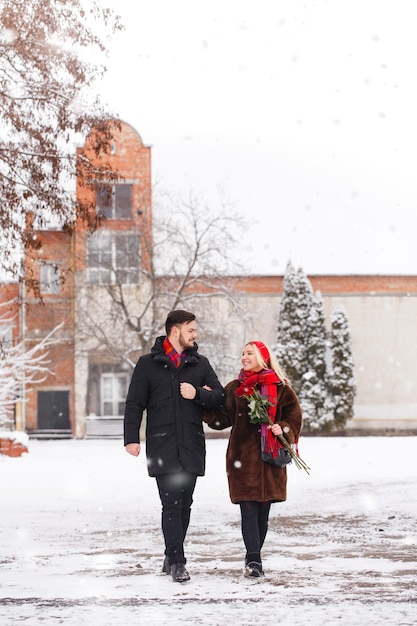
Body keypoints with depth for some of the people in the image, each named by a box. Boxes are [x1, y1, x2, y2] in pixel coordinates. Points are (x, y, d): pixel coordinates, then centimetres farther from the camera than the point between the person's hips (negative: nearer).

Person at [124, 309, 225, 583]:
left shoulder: (200, 363, 12)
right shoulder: (149, 363, 3)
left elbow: (219, 396, 9)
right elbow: (134, 403, 3)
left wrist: (197, 393, -10)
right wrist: (131, 437, -6)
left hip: (192, 447, 3)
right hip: (163, 447, -3)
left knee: (184, 504, 8)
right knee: (171, 504, -10)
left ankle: (173, 558, 20)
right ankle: (177, 562, -8)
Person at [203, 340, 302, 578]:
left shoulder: (279, 387, 4)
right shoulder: (235, 388, 9)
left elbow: (294, 413, 4)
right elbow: (222, 418, 5)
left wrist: (283, 428, -13)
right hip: (243, 456, 0)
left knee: (263, 510, 7)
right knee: (249, 510, -8)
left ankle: (253, 558, 17)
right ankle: (254, 560, -12)